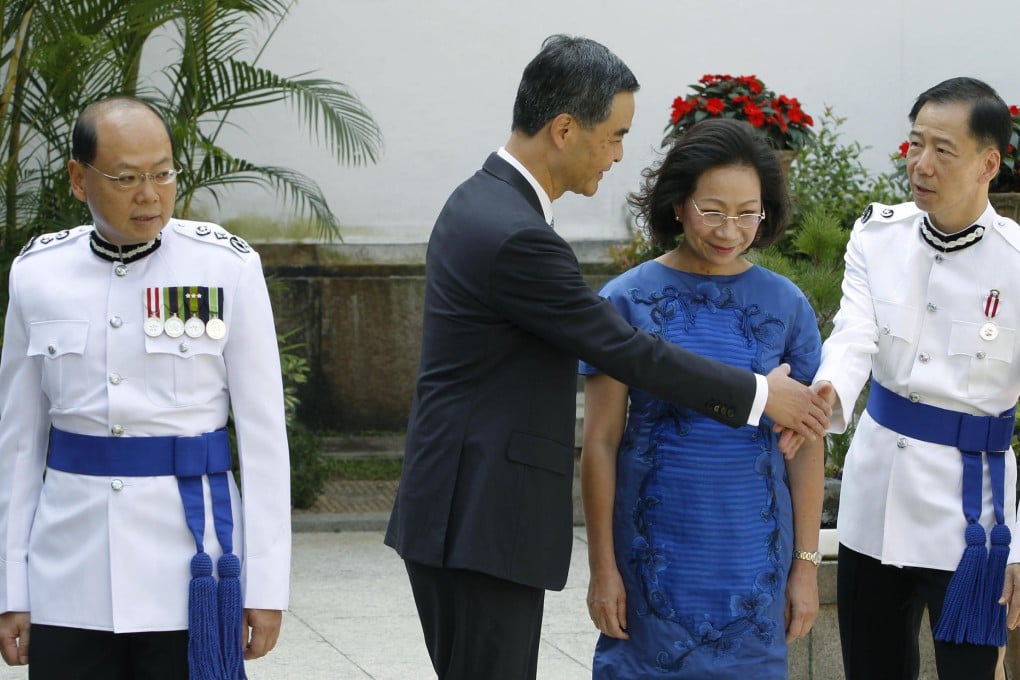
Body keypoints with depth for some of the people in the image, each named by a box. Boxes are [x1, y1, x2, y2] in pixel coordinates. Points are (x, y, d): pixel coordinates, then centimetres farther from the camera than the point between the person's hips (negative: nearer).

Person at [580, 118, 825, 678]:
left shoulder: (785, 306, 1)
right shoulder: (628, 300, -4)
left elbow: (805, 446, 4)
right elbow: (601, 443, -2)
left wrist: (806, 566, 2)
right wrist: (602, 568, -4)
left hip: (752, 557, 1)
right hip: (653, 551, -1)